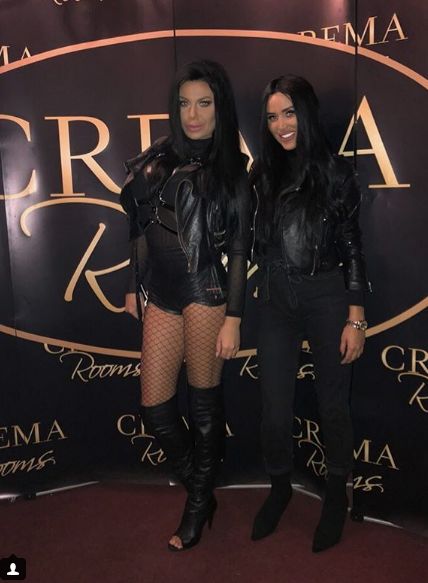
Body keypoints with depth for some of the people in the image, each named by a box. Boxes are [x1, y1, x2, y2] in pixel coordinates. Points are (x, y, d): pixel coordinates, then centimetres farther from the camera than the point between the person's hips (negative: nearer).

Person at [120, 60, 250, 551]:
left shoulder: (230, 170, 0)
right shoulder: (158, 159, 10)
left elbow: (238, 250, -4)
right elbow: (140, 228, 15)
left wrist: (232, 319, -8)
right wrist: (133, 286, 16)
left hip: (204, 291, -4)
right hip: (160, 295, 5)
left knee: (203, 401, 6)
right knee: (153, 407, 7)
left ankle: (199, 501, 28)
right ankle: (200, 491, 30)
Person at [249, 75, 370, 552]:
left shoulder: (335, 171, -4)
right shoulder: (263, 173, 5)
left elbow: (352, 247, -4)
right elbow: (255, 243, 8)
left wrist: (356, 318, -8)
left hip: (326, 297, -2)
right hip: (275, 300, 3)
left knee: (332, 404, 11)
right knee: (275, 407, 9)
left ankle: (336, 494, 34)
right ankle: (280, 486, 35)